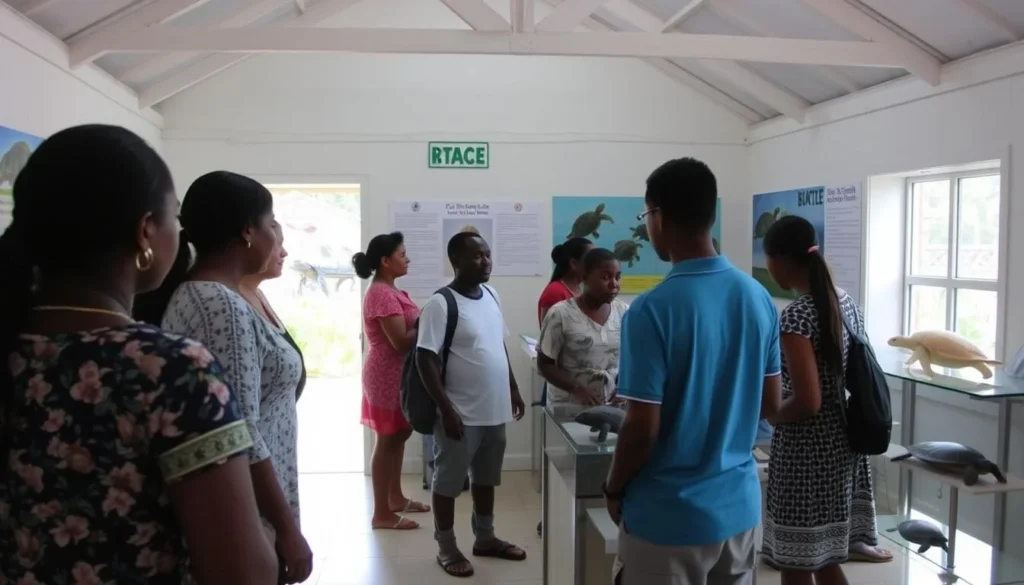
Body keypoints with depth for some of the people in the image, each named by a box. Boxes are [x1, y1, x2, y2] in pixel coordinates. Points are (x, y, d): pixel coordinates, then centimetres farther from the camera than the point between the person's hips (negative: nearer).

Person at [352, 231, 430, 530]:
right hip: (389, 376, -10)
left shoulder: (389, 290, 12)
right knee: (387, 440, -2)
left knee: (399, 435, 18)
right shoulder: (382, 294, -20)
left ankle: (395, 498, 31)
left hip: (398, 374, 10)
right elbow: (401, 341, -24)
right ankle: (382, 513, 8)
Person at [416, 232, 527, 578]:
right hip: (461, 414, -7)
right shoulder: (441, 304, -16)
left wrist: (513, 389, 16)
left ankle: (485, 538, 36)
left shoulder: (492, 296, 7)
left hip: (494, 410, 7)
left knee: (486, 478, 20)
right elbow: (425, 360, -18)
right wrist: (446, 410, -21)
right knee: (448, 482, 9)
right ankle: (446, 547, 24)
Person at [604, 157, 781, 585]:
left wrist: (614, 490, -3)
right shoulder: (759, 297, -1)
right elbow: (769, 403, 7)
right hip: (739, 505, 6)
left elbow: (642, 429, -20)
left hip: (668, 515, -6)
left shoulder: (652, 310, -22)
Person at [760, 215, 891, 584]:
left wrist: (764, 415, -7)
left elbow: (807, 402, -25)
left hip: (806, 451, -8)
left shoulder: (796, 316, -21)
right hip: (842, 440, 9)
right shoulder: (846, 302, 5)